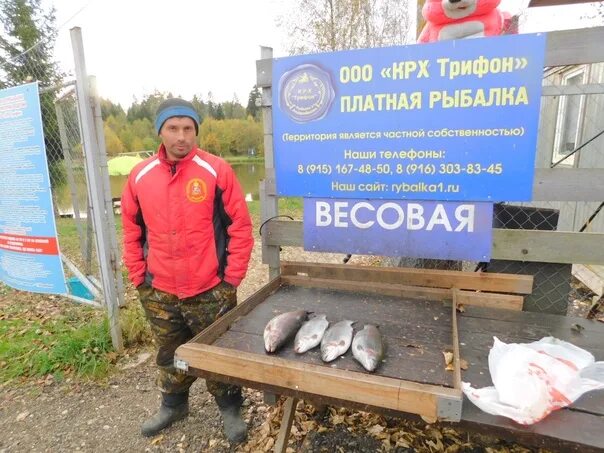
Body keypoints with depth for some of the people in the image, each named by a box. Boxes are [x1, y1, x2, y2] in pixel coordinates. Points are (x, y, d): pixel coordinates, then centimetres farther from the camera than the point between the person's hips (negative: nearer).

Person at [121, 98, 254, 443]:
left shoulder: (216, 170, -10)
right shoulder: (140, 176, 1)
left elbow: (241, 227, -9)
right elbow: (132, 232, 10)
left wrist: (232, 278, -9)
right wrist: (139, 278, 7)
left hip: (210, 291, -4)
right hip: (159, 293, 4)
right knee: (170, 355, 23)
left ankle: (230, 410, 36)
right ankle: (173, 405, 47)